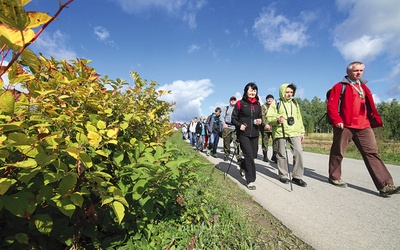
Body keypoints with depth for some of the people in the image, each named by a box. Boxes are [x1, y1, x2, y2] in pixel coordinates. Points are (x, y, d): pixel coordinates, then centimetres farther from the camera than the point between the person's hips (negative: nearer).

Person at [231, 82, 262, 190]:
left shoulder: (257, 104, 13)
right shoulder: (240, 103, -1)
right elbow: (234, 118, 0)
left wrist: (260, 121, 1)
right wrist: (239, 125, -18)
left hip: (254, 134, 5)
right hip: (243, 134, -5)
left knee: (253, 155, 9)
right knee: (249, 156, -10)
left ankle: (243, 165, 41)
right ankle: (250, 181, 1)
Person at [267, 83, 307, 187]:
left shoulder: (295, 103, 18)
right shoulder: (276, 104, 2)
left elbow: (299, 118, 22)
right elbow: (269, 118, -5)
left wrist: (302, 131, 18)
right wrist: (277, 120, -25)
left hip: (295, 132, 4)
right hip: (280, 132, -4)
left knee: (298, 152, -4)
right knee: (282, 154, 3)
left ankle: (297, 177, 8)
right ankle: (283, 175, 19)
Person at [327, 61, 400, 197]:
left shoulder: (364, 87, 22)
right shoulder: (340, 87, 1)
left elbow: (370, 106, 23)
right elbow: (331, 105, -8)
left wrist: (376, 120, 12)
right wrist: (336, 120, -18)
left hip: (364, 126, 6)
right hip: (345, 125, -6)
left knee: (372, 152, 0)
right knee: (338, 152, 4)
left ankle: (385, 186, -1)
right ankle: (334, 177, 20)